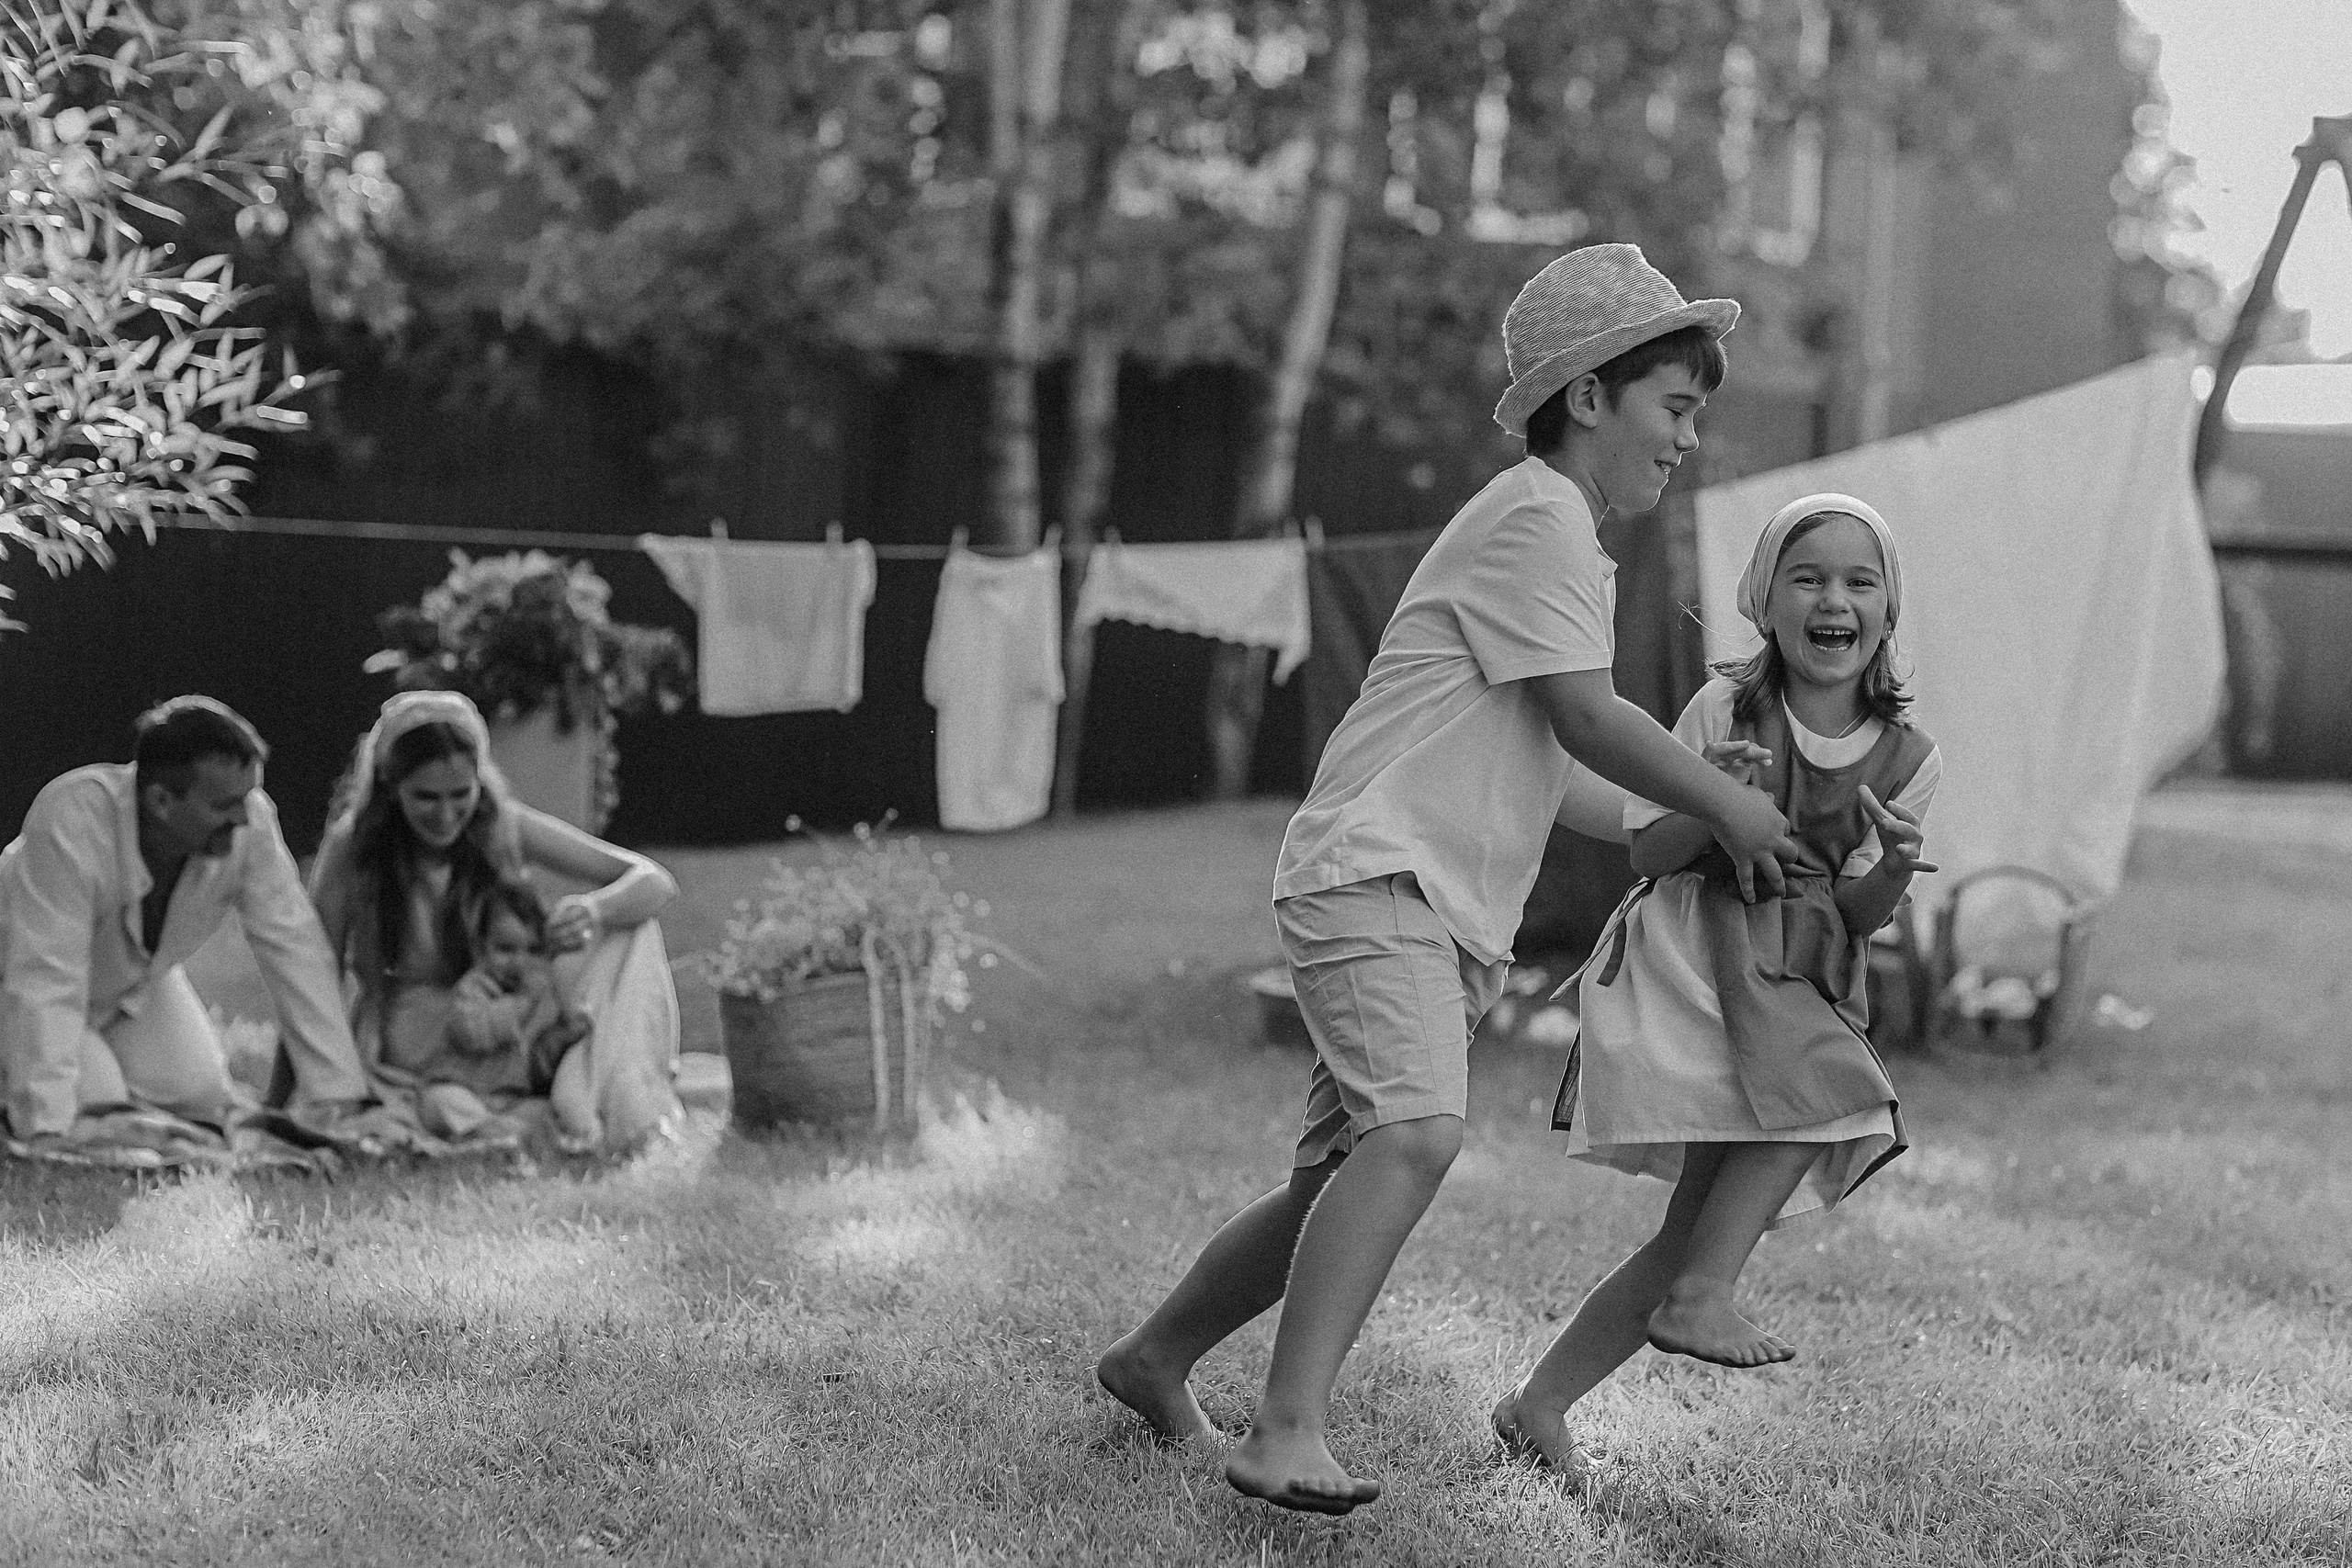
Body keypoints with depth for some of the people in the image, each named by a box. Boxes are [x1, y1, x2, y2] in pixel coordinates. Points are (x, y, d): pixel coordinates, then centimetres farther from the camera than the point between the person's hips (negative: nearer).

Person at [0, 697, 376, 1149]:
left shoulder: (248, 819, -27)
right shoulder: (73, 822, -40)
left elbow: (293, 947, -21)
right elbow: (45, 978, -42)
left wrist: (335, 1090, -25)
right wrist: (47, 1129, -48)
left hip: (136, 984, 5)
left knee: (203, 1100, -11)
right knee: (95, 1111, -22)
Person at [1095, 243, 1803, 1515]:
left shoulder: (1559, 536, 24)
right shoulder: (1539, 515, -7)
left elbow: (1537, 769, 26)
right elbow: (1586, 719, -12)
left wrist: (1675, 840, 19)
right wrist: (1727, 809, -3)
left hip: (1443, 909, 10)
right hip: (1372, 875, -10)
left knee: (1336, 1183, 12)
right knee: (1414, 1133, -27)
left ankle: (1153, 1360, 28)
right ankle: (1287, 1432, -31)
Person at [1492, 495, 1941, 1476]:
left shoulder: (1906, 756, 2)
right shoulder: (1725, 708, -7)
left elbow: (1860, 913, 3)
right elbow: (1647, 856, -4)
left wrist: (1896, 865, -19)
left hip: (1800, 977, 5)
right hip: (1687, 948, -5)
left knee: (1698, 1228, 3)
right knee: (1820, 1090, -30)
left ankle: (1539, 1404, 13)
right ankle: (1699, 1297, -22)